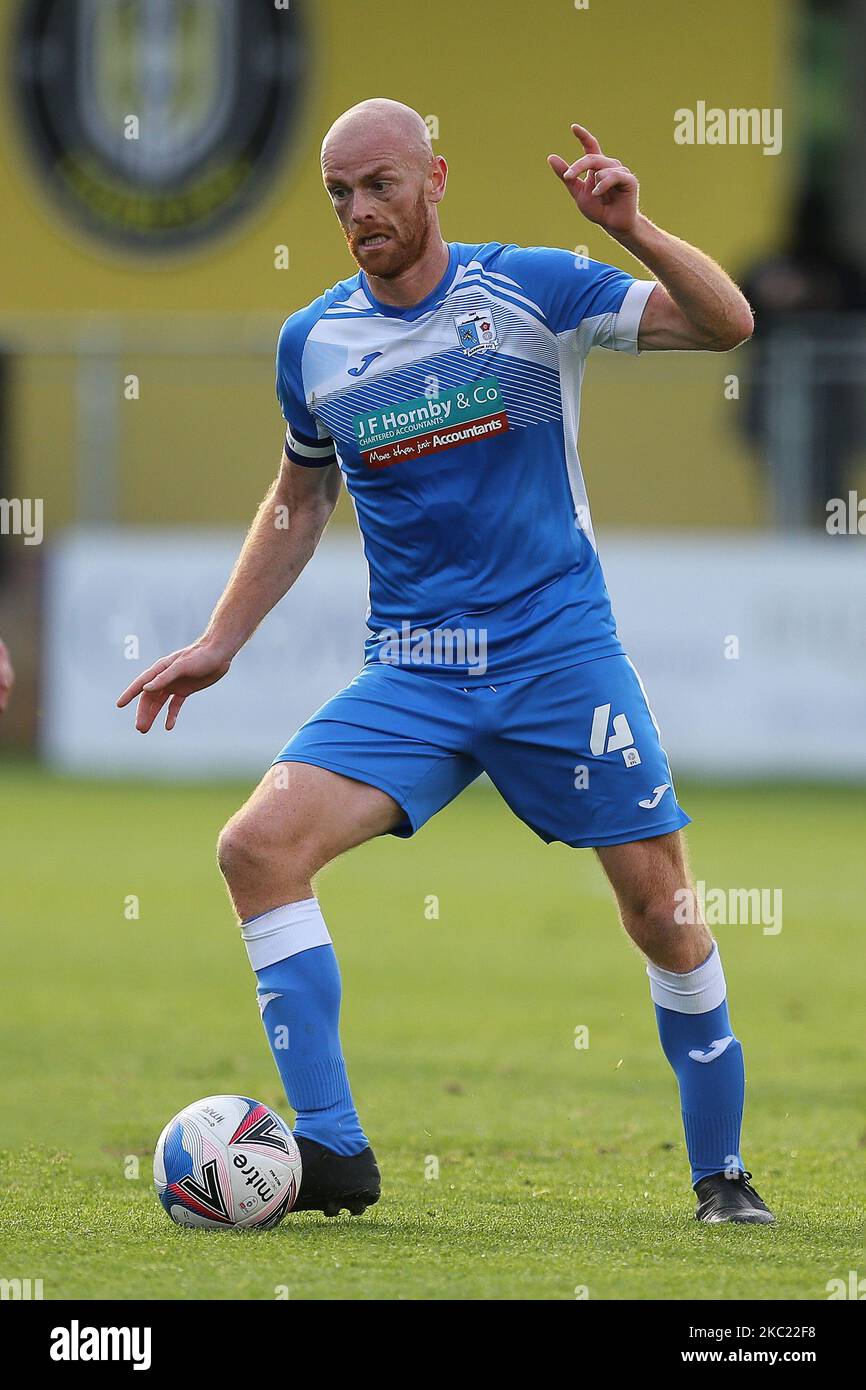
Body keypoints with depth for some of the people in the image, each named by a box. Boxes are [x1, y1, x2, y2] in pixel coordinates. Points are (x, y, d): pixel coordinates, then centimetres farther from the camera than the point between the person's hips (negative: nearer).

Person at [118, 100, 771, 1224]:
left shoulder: (532, 289, -4)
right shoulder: (314, 342, 6)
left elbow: (725, 323, -10)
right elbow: (301, 499, 23)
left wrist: (632, 230, -26)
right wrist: (218, 646, 20)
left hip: (560, 655, -3)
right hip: (410, 676, 3)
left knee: (661, 909, -4)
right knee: (258, 846, -18)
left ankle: (721, 1172, 16)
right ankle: (331, 1147, -16)